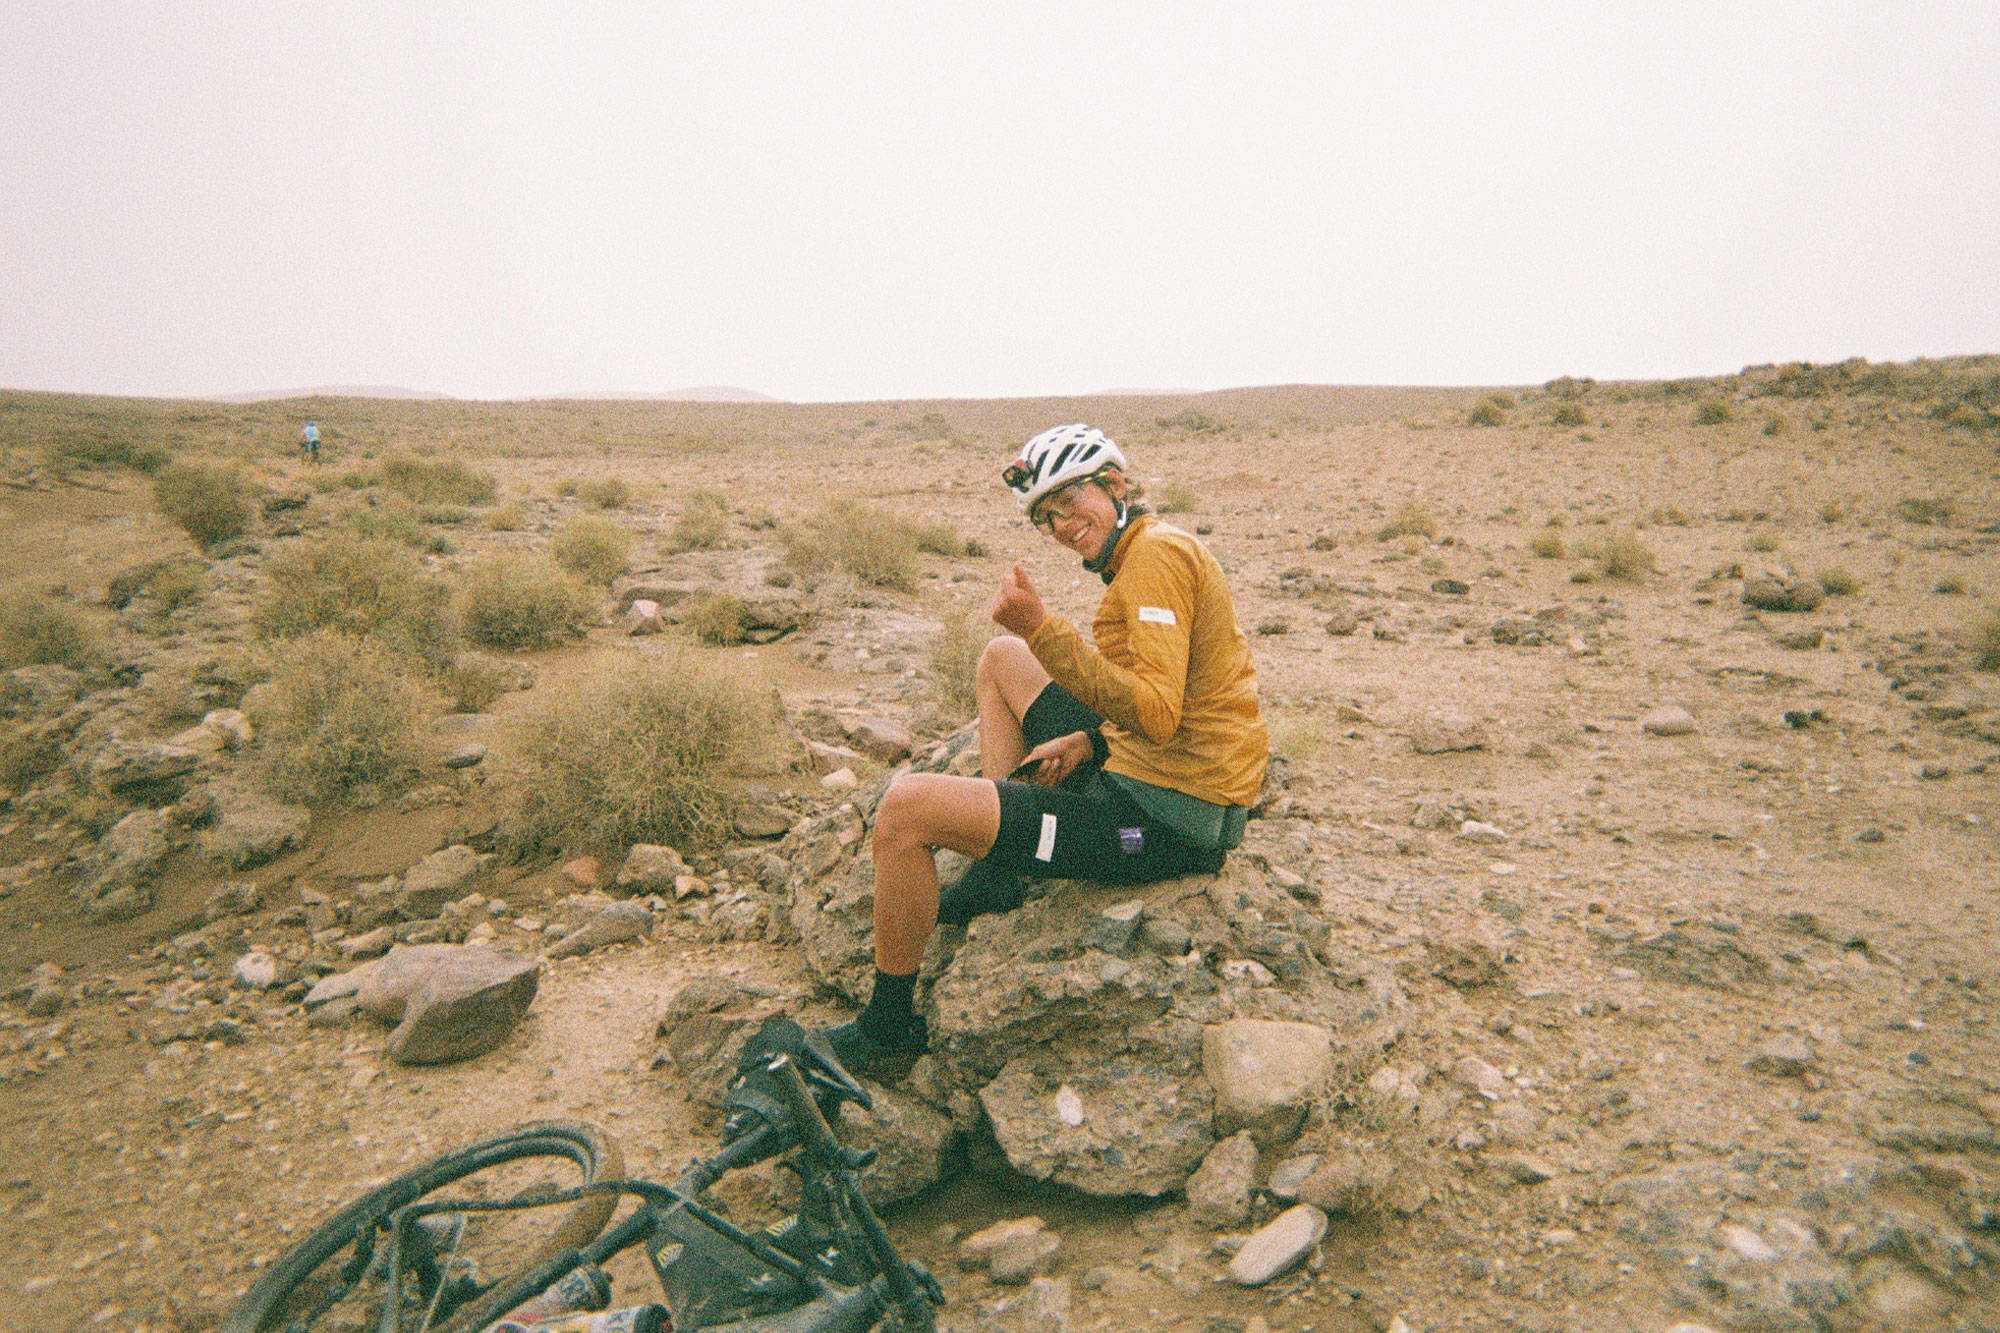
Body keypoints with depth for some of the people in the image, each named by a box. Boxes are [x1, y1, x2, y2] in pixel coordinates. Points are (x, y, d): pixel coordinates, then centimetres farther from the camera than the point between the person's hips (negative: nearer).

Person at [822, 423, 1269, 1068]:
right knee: (1002, 657, 23)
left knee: (906, 808, -17)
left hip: (1165, 821, -11)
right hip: (1152, 776, 11)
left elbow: (1157, 715, -28)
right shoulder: (1144, 551, 15)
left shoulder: (1157, 552, -16)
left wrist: (1042, 629, -31)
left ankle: (889, 1022, 5)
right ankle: (996, 874, 18)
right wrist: (1089, 740, 2)